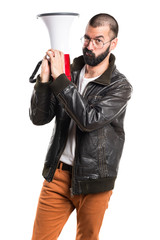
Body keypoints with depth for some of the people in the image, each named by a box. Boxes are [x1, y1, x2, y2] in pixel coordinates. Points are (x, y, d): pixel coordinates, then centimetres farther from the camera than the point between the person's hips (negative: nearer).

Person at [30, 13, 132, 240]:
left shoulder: (120, 86, -10)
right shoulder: (69, 72, 1)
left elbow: (89, 119, -26)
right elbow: (39, 118, -3)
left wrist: (59, 79, -25)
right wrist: (44, 80, -20)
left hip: (92, 181, -3)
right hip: (58, 173, 3)